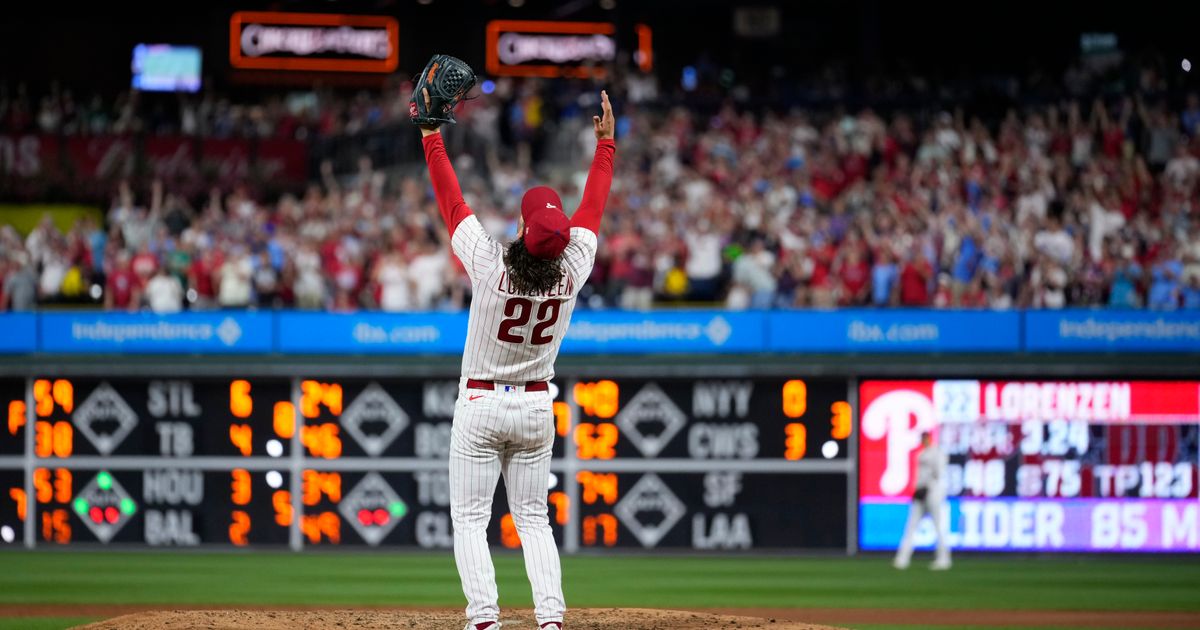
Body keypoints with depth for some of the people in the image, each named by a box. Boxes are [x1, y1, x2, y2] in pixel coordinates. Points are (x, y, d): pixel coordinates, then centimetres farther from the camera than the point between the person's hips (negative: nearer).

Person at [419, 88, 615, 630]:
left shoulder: (490, 266, -22)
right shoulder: (572, 270, -13)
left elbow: (451, 202, -13)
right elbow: (591, 208, 2)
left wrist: (432, 138, -4)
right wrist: (606, 142, 13)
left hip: (480, 406, -3)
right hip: (536, 408, 3)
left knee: (470, 519, 1)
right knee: (533, 518, 11)